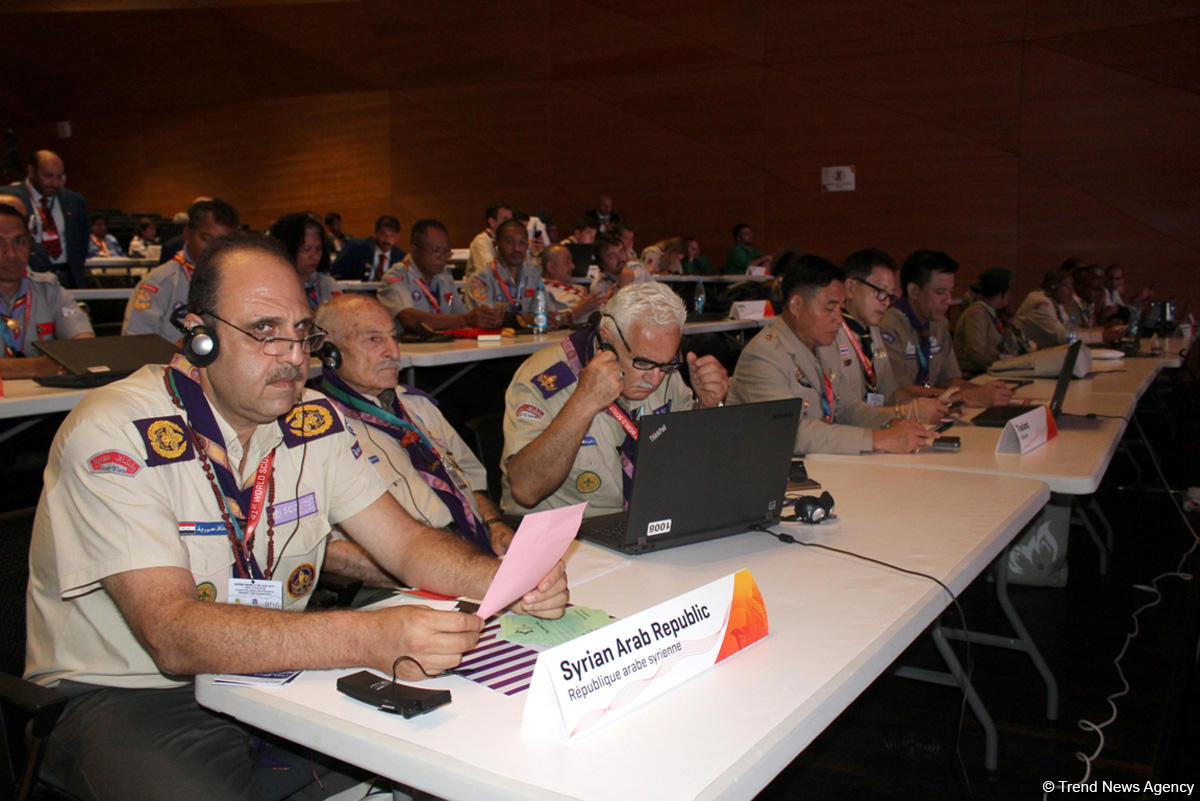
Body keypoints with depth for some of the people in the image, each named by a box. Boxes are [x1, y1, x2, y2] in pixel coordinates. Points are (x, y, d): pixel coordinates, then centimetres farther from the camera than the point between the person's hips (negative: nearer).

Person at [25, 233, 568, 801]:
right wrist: (368, 639, -41)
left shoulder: (313, 420, 0)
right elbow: (173, 636, -29)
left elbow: (405, 542, 0)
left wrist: (508, 580, -21)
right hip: (128, 696, -4)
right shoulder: (114, 434, -19)